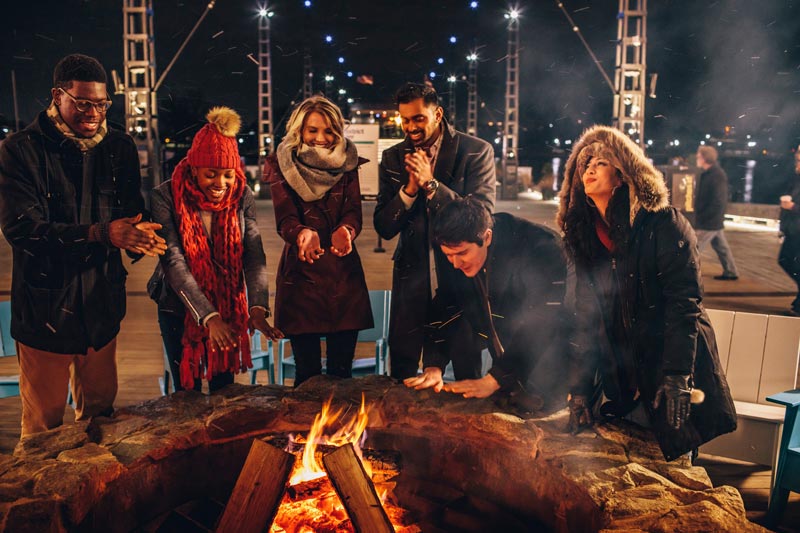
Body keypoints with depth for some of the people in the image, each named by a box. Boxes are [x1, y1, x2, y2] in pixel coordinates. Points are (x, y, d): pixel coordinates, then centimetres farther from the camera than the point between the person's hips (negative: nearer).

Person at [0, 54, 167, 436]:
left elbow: (133, 211, 5)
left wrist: (138, 236, -20)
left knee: (100, 413, 17)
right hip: (44, 307, -4)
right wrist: (99, 233, -27)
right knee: (43, 426, 9)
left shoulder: (119, 148, 5)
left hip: (102, 304, 4)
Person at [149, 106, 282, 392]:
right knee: (188, 390, 7)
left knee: (224, 388, 11)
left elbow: (254, 256, -12)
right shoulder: (165, 197, -15)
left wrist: (258, 308, -27)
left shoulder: (242, 196, -6)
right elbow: (173, 262, -21)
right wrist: (209, 317, -28)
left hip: (228, 306, 2)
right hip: (179, 307, -2)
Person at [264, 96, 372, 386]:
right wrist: (304, 234, -34)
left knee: (342, 370, 6)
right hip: (300, 273, -1)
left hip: (344, 273, 2)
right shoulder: (281, 166, 1)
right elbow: (285, 219, -10)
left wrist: (345, 230, -30)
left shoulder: (347, 163, 6)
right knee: (307, 372, 2)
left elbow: (354, 213, -5)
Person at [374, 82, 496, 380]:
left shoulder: (477, 151, -4)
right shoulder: (393, 158, 5)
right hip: (412, 280, 3)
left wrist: (431, 184, -21)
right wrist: (409, 188, -16)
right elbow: (383, 227, 1)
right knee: (401, 375, 9)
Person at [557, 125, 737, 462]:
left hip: (672, 372, -4)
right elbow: (585, 318, 2)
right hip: (622, 380, 5)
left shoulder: (663, 224, -11)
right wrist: (580, 388, -2)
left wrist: (677, 376, -24)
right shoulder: (585, 235, 4)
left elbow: (684, 303, -17)